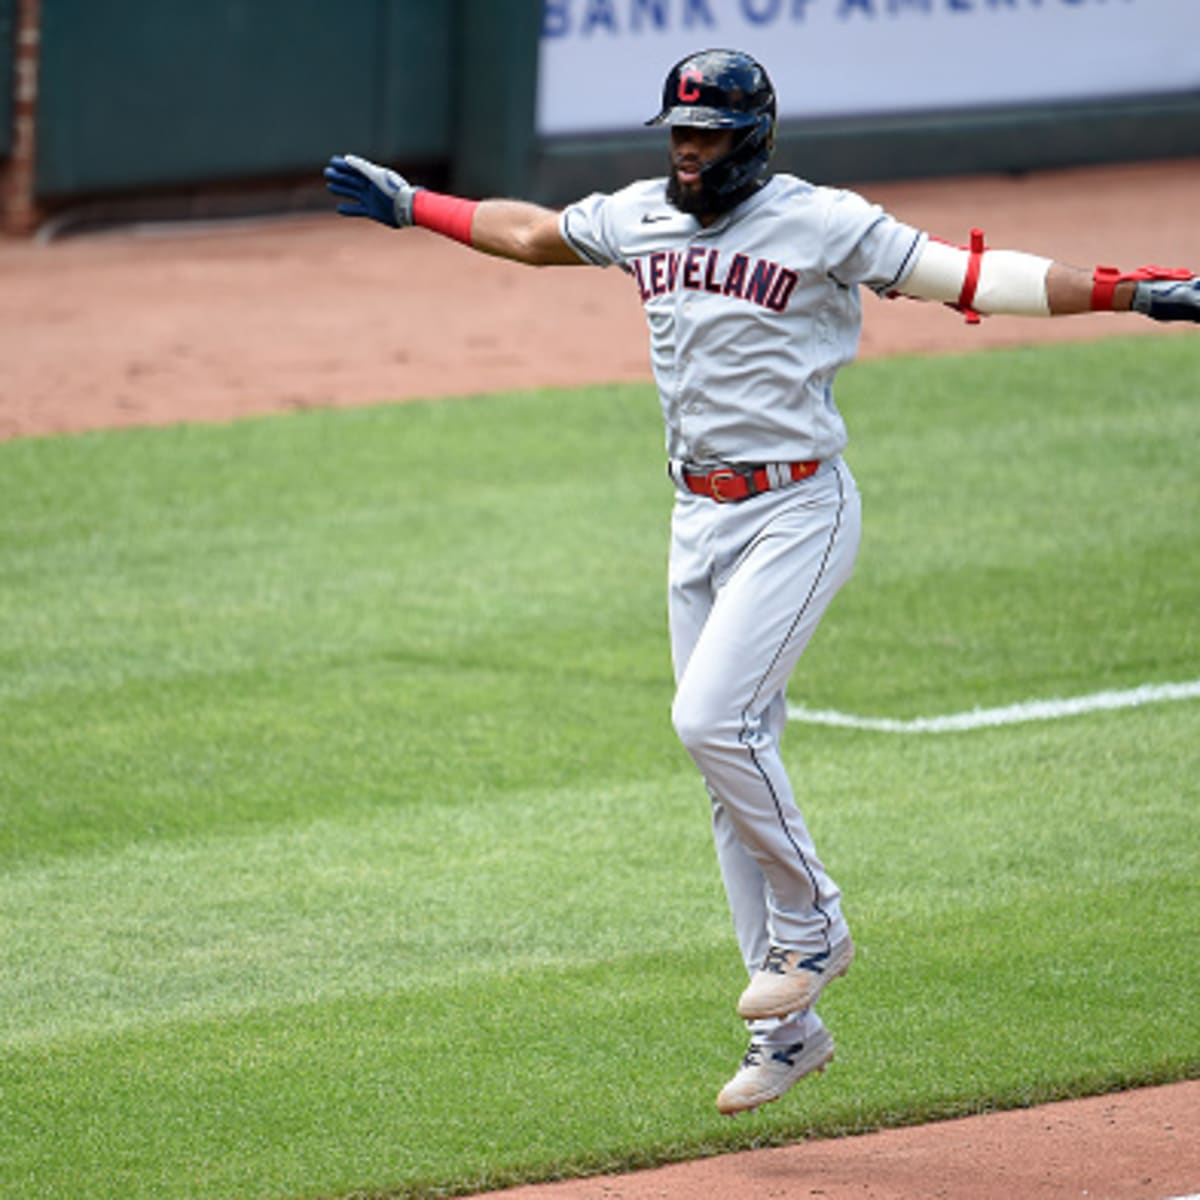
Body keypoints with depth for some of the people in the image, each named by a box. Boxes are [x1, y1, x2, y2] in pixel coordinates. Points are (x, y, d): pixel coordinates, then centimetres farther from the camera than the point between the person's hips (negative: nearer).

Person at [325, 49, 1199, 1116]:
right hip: (700, 519, 7)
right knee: (735, 759, 7)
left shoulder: (822, 224, -11)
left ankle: (811, 926, -1)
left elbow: (967, 276, -16)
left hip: (797, 515, -7)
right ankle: (789, 1027, 13)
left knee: (711, 717, -22)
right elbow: (531, 233, 25)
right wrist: (411, 206, 29)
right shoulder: (640, 220, 7)